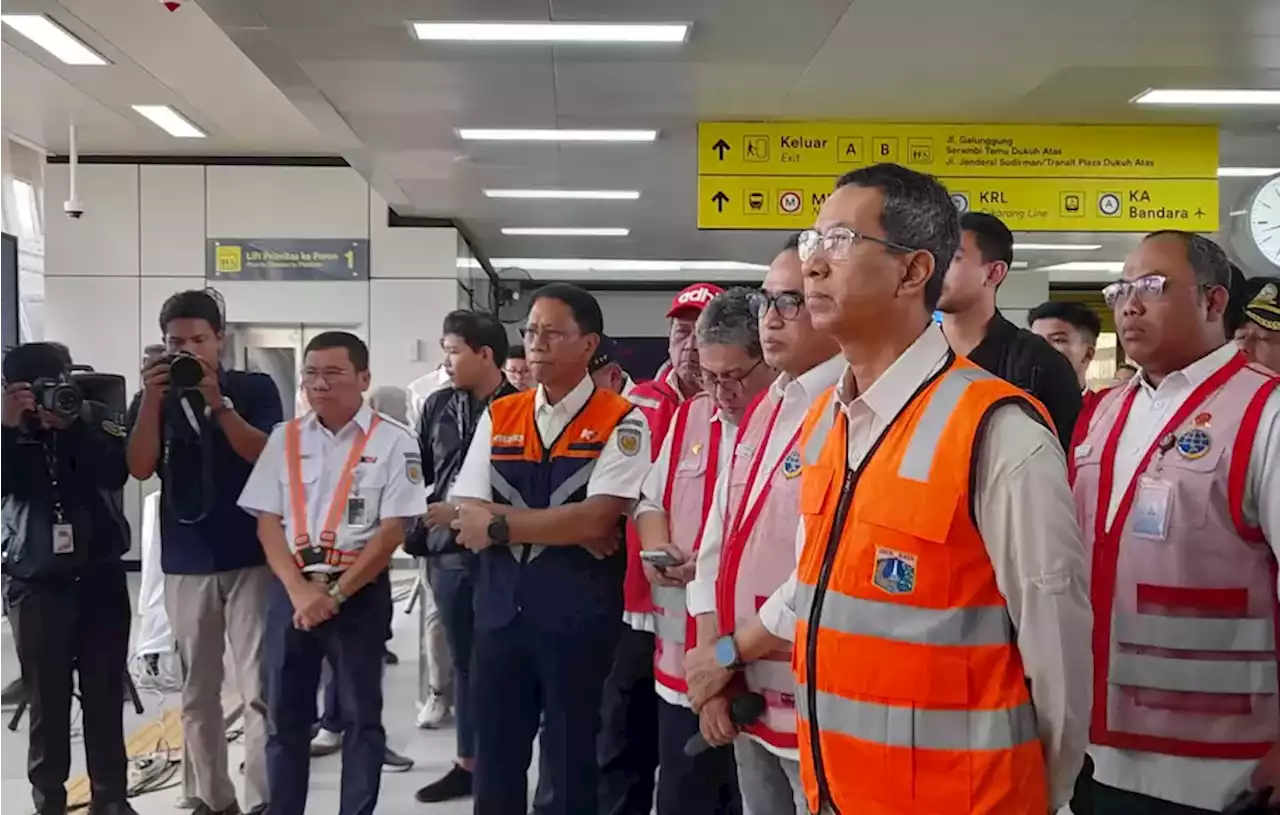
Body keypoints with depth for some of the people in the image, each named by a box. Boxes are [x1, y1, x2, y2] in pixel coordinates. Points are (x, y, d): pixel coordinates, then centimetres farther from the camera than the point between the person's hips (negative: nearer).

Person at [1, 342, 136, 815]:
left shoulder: (99, 419, 2)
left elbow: (117, 472, -15)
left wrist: (72, 426, -23)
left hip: (101, 577, 0)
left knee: (105, 698, 7)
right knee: (47, 702, 4)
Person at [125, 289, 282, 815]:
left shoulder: (255, 389, 2)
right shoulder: (154, 398, 8)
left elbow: (265, 456, -10)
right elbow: (140, 468, -4)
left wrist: (218, 401, -19)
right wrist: (153, 399, -14)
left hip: (251, 558, -3)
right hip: (185, 563, 3)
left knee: (259, 690, -7)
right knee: (197, 691, 9)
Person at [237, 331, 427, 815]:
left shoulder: (393, 442, -6)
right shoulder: (285, 439, 6)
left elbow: (393, 530, -10)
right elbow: (267, 521, 3)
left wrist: (335, 594, -13)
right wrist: (299, 592, -10)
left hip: (360, 593, -3)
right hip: (290, 591, 3)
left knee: (361, 715, 7)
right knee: (285, 714, 11)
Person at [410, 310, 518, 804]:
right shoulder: (438, 407, 9)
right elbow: (417, 474, 16)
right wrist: (419, 533, 9)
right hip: (450, 553, 5)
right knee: (465, 661, 15)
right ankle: (468, 763, 27)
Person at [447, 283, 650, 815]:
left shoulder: (620, 423, -6)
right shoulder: (498, 417, 7)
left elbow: (597, 519, -18)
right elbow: (467, 517, -2)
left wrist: (501, 524, -12)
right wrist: (568, 528, -13)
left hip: (580, 615, -4)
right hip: (500, 608, 4)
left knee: (572, 760, 10)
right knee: (494, 757, 13)